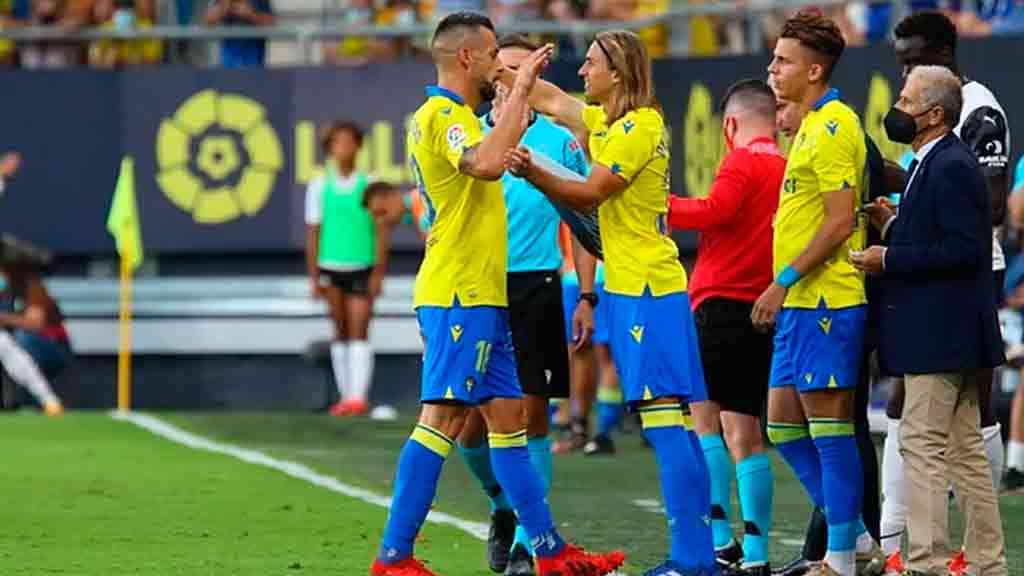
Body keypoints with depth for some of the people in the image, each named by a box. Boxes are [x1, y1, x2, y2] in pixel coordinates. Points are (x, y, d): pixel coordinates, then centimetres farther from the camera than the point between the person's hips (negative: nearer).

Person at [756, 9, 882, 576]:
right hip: (801, 303, 10)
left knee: (828, 427, -5)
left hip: (826, 301, -10)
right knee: (783, 424, 12)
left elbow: (840, 221, -20)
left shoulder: (834, 127, -14)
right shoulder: (812, 125, 17)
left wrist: (784, 282, -18)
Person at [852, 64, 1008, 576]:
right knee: (964, 449, 12)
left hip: (940, 337, -11)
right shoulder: (936, 164, 16)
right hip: (948, 336, 11)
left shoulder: (950, 168, -16)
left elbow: (964, 248, -23)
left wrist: (890, 259, -20)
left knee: (922, 443, -10)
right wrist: (894, 227, 8)